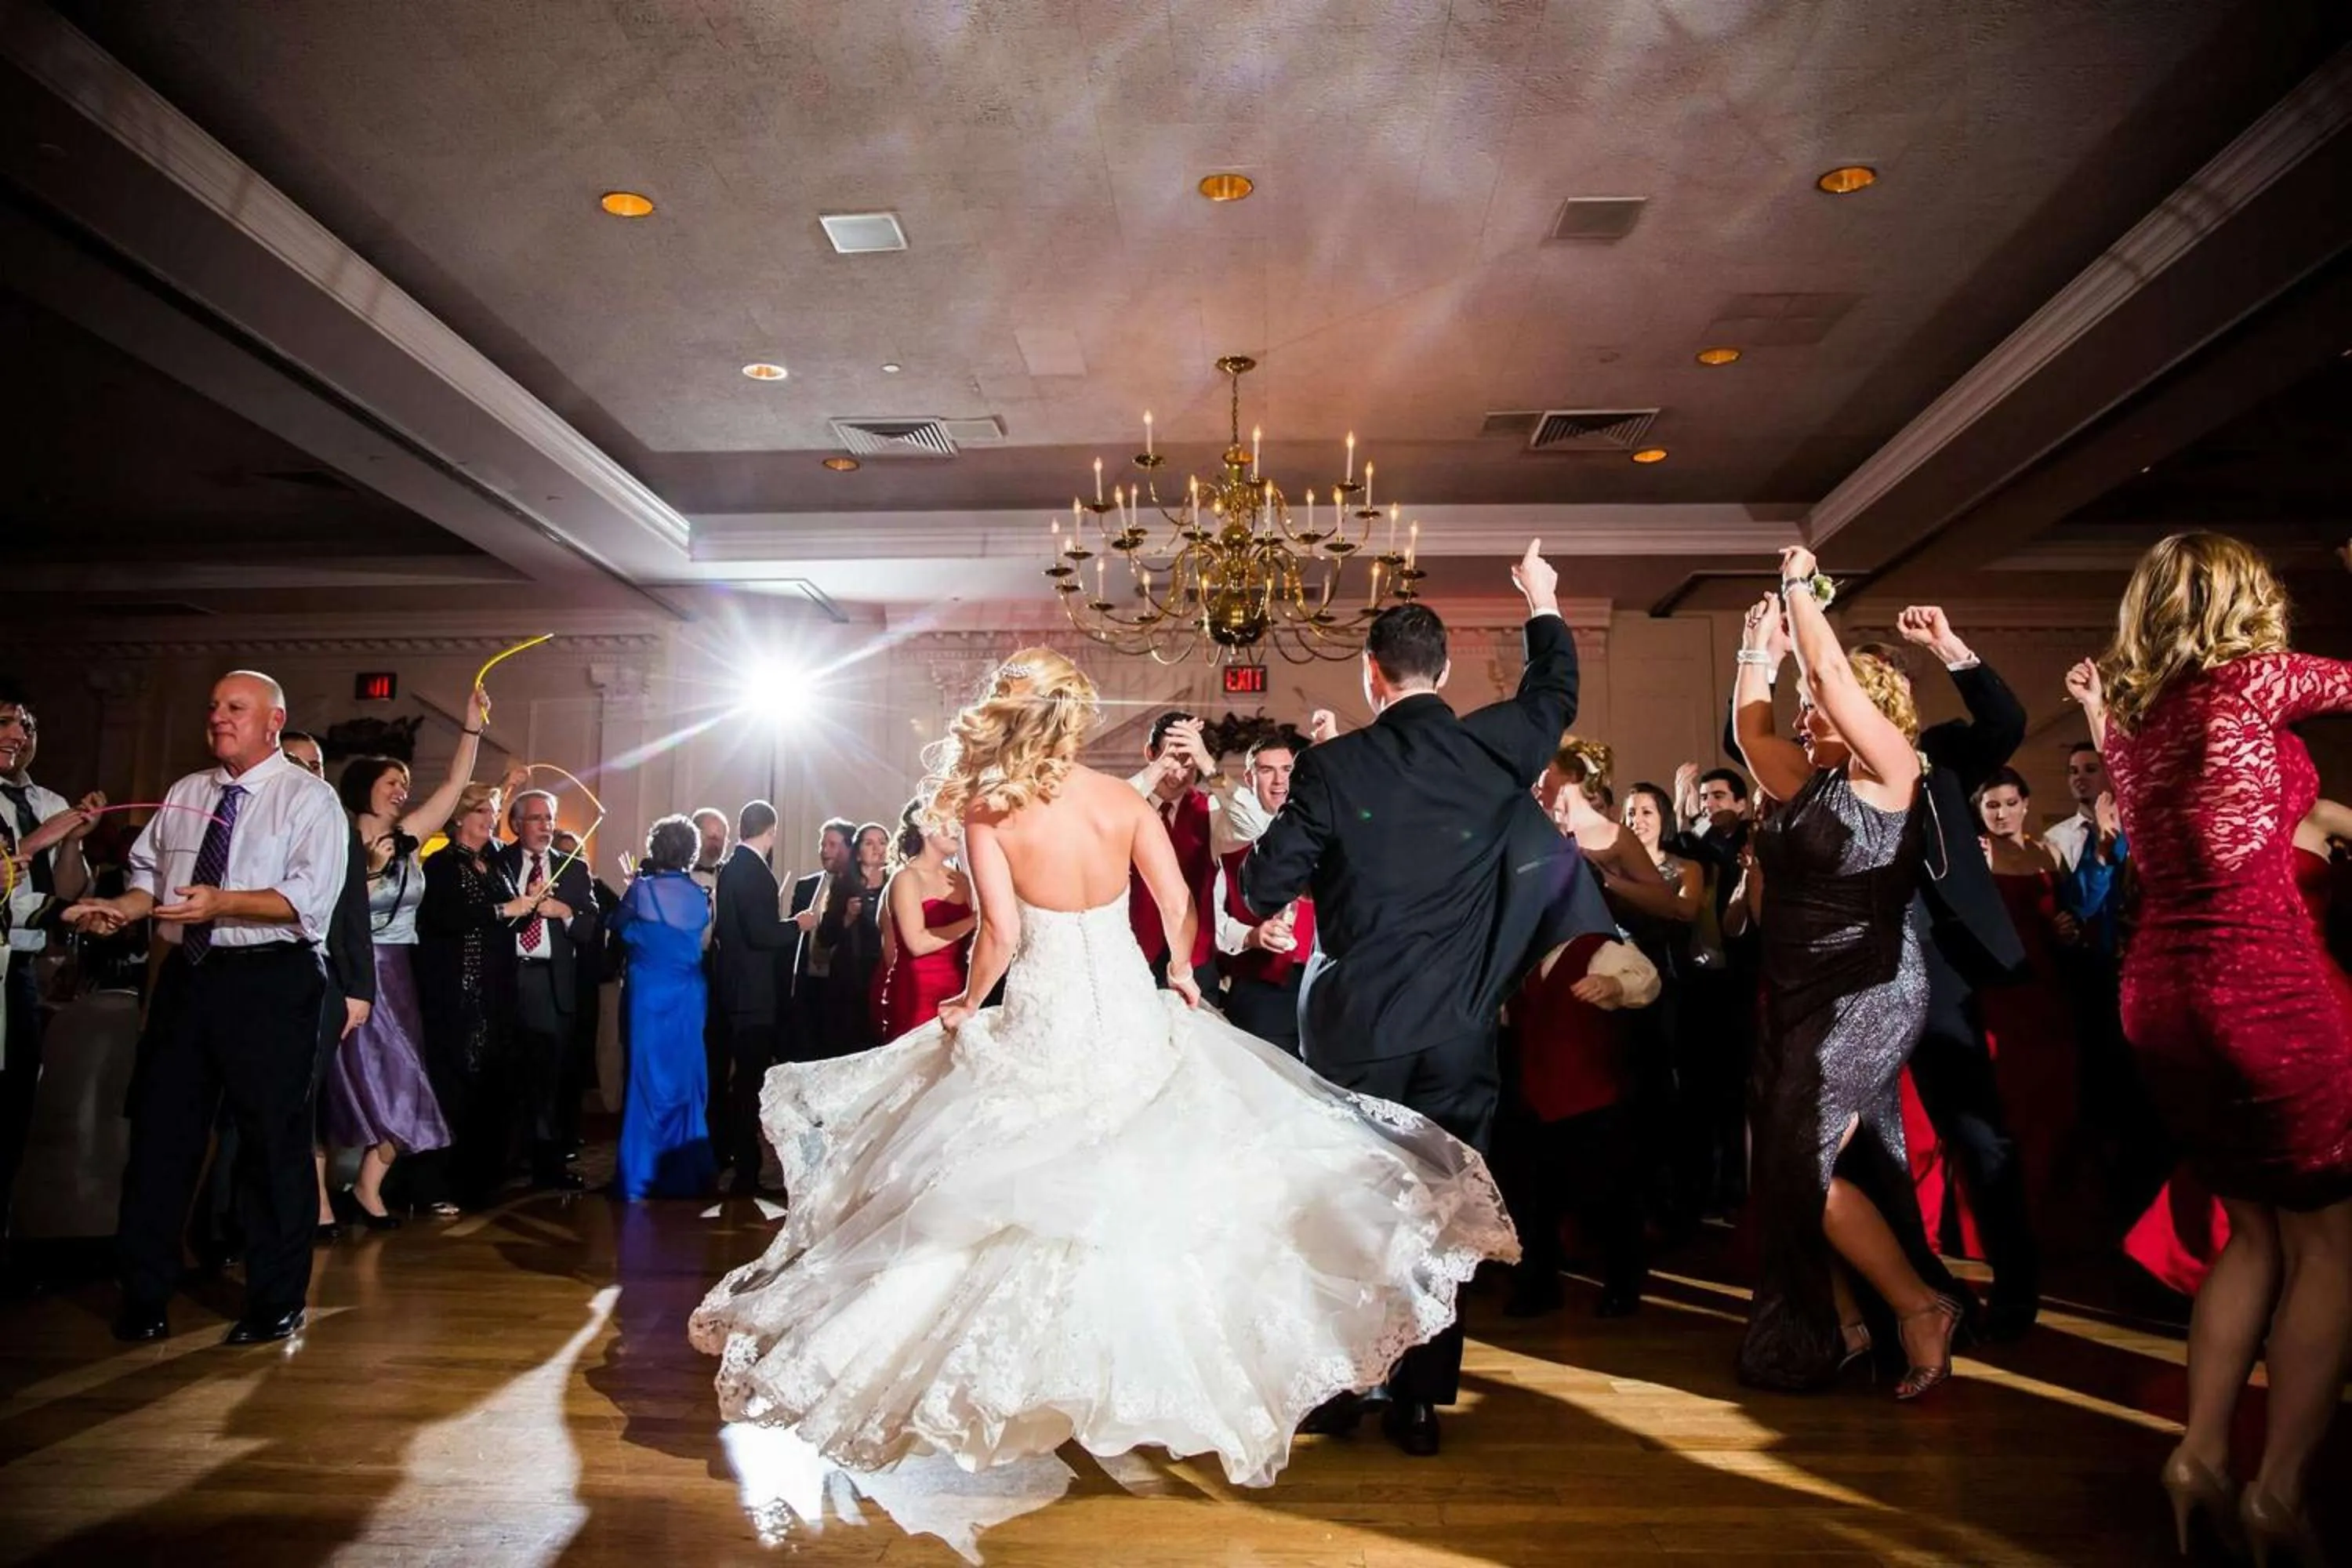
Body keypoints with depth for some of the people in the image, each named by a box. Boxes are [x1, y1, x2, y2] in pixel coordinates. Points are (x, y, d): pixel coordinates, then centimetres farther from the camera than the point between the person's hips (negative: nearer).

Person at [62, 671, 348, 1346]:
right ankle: (144, 1294, 27)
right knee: (161, 1131, 11)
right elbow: (150, 875, 15)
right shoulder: (184, 793, 14)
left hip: (270, 982, -6)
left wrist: (221, 903, -29)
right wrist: (119, 907, -5)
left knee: (273, 1139, 2)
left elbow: (310, 897, -17)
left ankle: (276, 1302, 16)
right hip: (185, 976, 6)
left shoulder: (309, 798, -6)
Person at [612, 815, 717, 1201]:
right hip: (688, 997, 3)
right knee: (685, 1080, 10)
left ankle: (640, 1177, 6)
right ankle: (684, 1174, 18)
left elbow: (619, 925, 5)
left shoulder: (642, 889, -10)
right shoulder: (700, 896, 0)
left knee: (648, 1081, 2)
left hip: (650, 996, -3)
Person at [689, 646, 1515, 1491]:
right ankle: (1139, 1369, 25)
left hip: (1041, 1023, -2)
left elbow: (1001, 931, -17)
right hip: (1128, 1016, 2)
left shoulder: (988, 810, -12)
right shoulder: (1126, 802, -3)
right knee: (1151, 1188, 16)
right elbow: (1177, 905, -3)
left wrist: (969, 1005, 1)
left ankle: (1023, 1375, 23)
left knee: (1032, 1196, 14)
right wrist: (1180, 970, 17)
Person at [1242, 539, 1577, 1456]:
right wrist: (1544, 606, 34)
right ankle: (1418, 1401, 19)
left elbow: (1262, 891, -8)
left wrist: (1281, 841, 13)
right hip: (1460, 1028, 2)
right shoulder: (1496, 749, -4)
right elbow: (1555, 693, 19)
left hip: (1353, 1027, -1)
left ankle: (1337, 1391, 23)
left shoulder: (1332, 766, -11)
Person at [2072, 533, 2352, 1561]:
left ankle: (2201, 1459, 15)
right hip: (2261, 983, -7)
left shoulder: (2140, 708, 11)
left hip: (2161, 992, 7)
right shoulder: (2251, 677, -8)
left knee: (2257, 1231, 18)